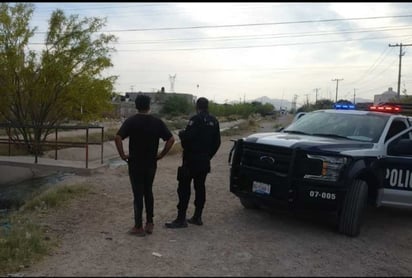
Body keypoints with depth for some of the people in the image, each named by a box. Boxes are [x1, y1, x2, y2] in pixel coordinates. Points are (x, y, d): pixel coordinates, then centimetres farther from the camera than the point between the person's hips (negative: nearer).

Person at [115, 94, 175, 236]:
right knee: (148, 191, 18)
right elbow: (171, 139, -5)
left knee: (138, 194, 4)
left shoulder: (131, 121, -8)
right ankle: (149, 223, 21)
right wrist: (161, 155, 2)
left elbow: (118, 137, -19)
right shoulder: (157, 122, -1)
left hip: (135, 163, -3)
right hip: (151, 163, 3)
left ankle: (138, 227, 11)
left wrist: (122, 155, -10)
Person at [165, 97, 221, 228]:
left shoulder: (196, 119, -15)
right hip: (205, 160, 7)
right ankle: (197, 217, 18)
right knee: (200, 187, 13)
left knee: (184, 187, -3)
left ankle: (181, 219, -3)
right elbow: (217, 142, 11)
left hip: (192, 159, -7)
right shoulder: (214, 121, 8)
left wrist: (181, 133, 0)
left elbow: (187, 137, -22)